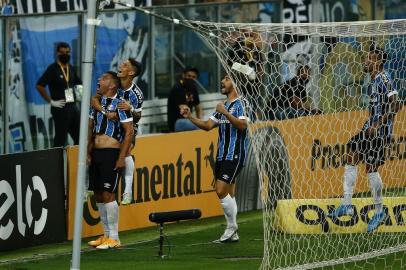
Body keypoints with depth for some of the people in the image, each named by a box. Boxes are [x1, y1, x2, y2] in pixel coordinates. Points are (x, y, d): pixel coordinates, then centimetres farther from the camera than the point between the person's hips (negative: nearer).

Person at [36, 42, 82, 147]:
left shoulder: (71, 68, 12)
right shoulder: (53, 69, -8)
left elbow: (79, 83, 28)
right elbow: (39, 86, -15)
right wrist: (51, 101, -14)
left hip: (73, 106, 7)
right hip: (60, 108, -7)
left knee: (79, 137, 6)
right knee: (60, 139, -4)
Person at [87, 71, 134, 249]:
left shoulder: (119, 105, -8)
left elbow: (129, 131, -10)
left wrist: (122, 158, -15)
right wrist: (88, 154, 11)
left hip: (111, 154, -7)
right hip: (96, 153, 7)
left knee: (108, 194, -12)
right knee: (98, 195, 7)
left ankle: (114, 238, -7)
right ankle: (106, 235, 15)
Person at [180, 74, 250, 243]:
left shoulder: (240, 104, -8)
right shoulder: (223, 106, 18)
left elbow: (242, 125, -23)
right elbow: (207, 125, 16)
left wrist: (226, 113, -29)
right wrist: (190, 117, 6)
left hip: (234, 156, -8)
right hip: (222, 155, 8)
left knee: (222, 191, -15)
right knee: (228, 194, 8)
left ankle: (232, 226, 0)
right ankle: (233, 234, 12)